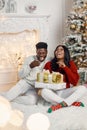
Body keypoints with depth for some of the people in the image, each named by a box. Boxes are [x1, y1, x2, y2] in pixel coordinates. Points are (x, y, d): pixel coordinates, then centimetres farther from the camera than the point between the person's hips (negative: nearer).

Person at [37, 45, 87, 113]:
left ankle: (61, 104, -33)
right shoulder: (49, 64, 0)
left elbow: (74, 82, -9)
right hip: (53, 92, 0)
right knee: (44, 91, -33)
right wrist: (40, 88, -19)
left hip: (65, 92, 1)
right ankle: (72, 102, -27)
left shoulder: (70, 64, 1)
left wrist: (65, 67, -17)